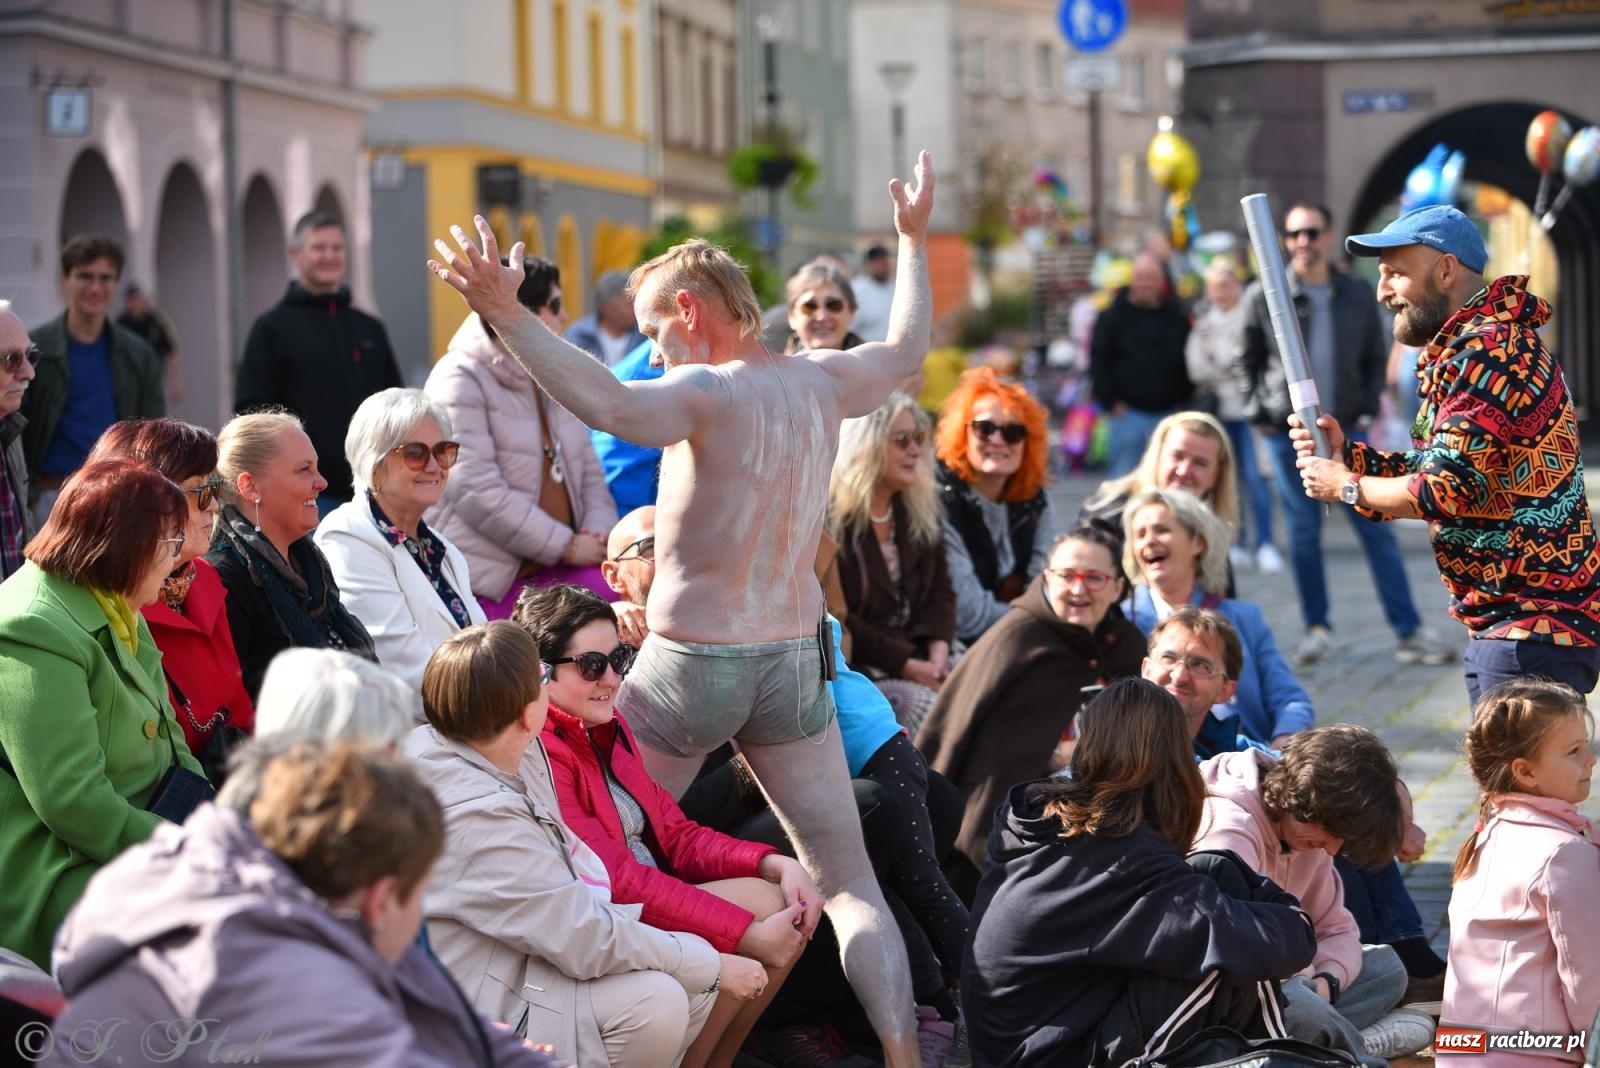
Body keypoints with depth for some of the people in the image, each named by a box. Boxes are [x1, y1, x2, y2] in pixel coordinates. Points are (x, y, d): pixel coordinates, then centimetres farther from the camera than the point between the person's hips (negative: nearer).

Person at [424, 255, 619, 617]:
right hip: (489, 579, -6)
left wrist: (599, 532, -3)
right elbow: (477, 492, -17)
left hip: (557, 570, 6)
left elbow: (589, 472, 20)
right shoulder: (460, 381, -7)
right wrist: (566, 546, -14)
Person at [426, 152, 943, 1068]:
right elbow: (906, 350, 25)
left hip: (694, 661, -6)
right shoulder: (819, 382, 4)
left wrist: (505, 313, -43)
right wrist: (914, 240, 38)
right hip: (796, 656, 6)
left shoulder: (709, 392, -16)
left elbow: (610, 405, -37)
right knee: (849, 881, 9)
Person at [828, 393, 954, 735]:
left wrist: (938, 651, -9)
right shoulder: (828, 516, -9)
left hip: (918, 659, 6)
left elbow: (940, 590, 11)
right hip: (854, 668, -6)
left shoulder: (922, 508, 12)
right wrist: (906, 666, -16)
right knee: (929, 706, -30)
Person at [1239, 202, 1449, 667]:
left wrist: (1368, 410, 2)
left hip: (1346, 429, 1)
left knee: (1377, 529, -2)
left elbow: (1376, 358, 13)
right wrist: (1258, 413, 0)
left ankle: (1409, 632, -2)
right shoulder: (1264, 296, 0)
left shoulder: (1357, 294, 5)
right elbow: (1248, 361, 8)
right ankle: (1317, 629, 16)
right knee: (1304, 533, 4)